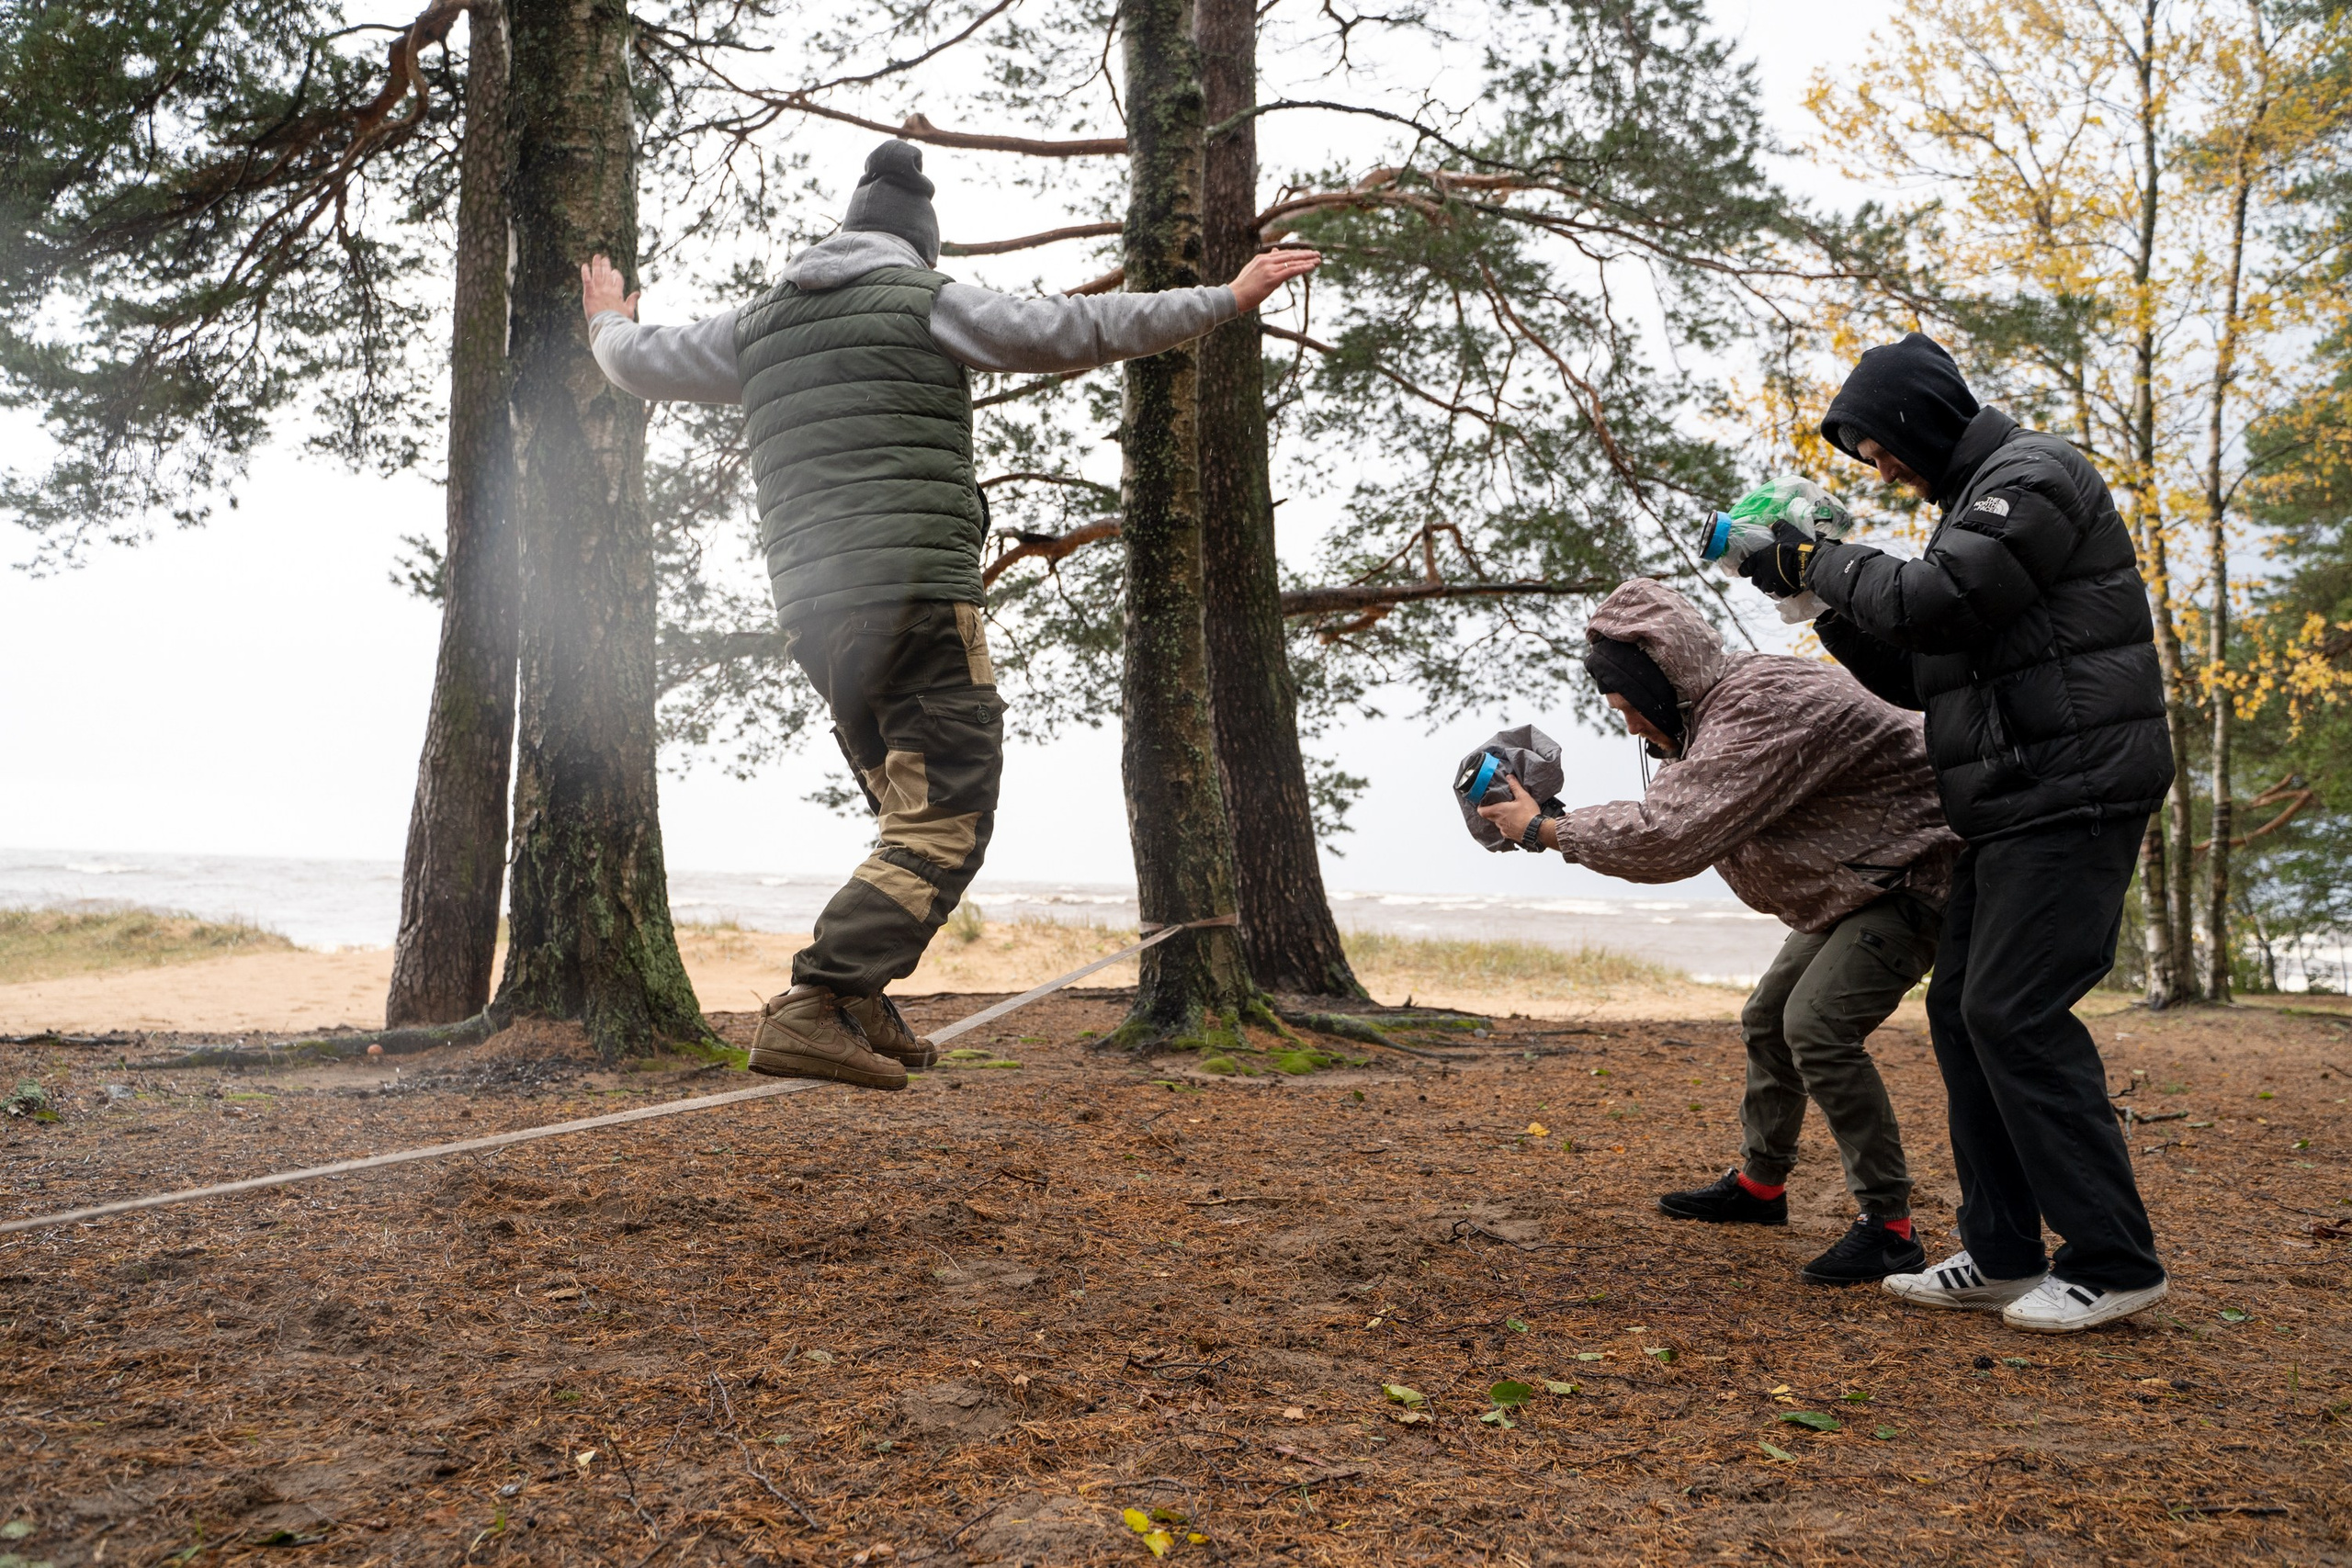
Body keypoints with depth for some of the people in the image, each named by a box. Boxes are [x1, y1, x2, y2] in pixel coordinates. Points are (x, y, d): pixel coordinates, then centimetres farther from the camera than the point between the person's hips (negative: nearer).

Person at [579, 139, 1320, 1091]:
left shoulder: (760, 325, 19)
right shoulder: (927, 302, 3)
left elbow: (642, 362, 31)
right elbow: (1072, 331, -2)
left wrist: (608, 323, 55)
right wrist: (1225, 299, 4)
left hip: (810, 610, 7)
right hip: (917, 595, -7)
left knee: (910, 814, 19)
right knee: (943, 826, -8)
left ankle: (862, 1010, 13)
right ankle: (813, 1010, -20)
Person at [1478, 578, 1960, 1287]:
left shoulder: (1761, 714, -31)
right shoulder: (1718, 712, 4)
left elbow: (1670, 837, -36)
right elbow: (1672, 815, 7)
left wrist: (1545, 829, -27)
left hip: (1914, 875, -11)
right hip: (1853, 885, 11)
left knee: (1817, 1026, -23)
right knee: (1768, 1020, 16)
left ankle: (1888, 1227, -13)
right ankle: (1759, 1184, 32)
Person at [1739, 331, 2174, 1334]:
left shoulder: (2033, 478, -9)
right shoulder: (1976, 504, 23)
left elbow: (1931, 602, -23)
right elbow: (1920, 675, 21)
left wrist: (1819, 562, -8)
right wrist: (1827, 597, 9)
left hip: (2072, 793, -10)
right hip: (2012, 808, 10)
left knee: (2014, 1011, -14)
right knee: (1961, 1008, 7)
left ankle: (2112, 1262, -5)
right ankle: (2001, 1256, 12)